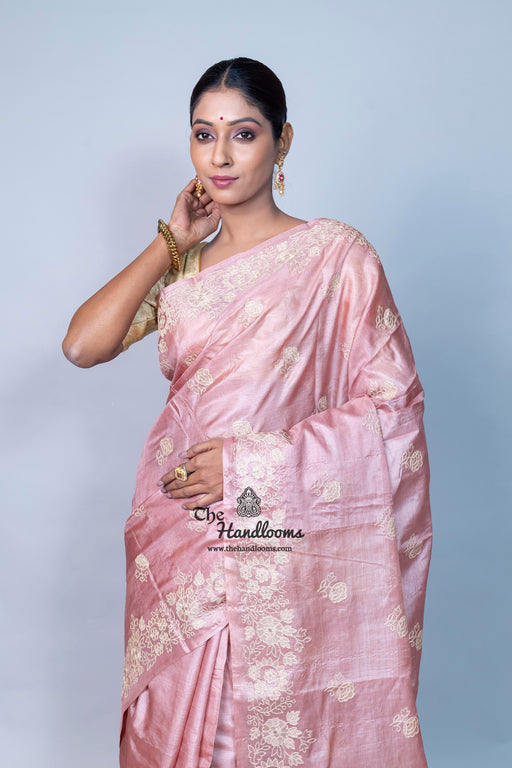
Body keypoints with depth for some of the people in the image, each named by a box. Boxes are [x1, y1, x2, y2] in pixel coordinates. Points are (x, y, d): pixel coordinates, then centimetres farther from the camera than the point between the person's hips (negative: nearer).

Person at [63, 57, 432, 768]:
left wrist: (253, 460, -15)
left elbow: (393, 404, -9)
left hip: (280, 551, -4)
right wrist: (171, 243, -2)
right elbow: (82, 345, -4)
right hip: (177, 547, 4)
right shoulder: (178, 268, 9)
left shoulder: (335, 255, -5)